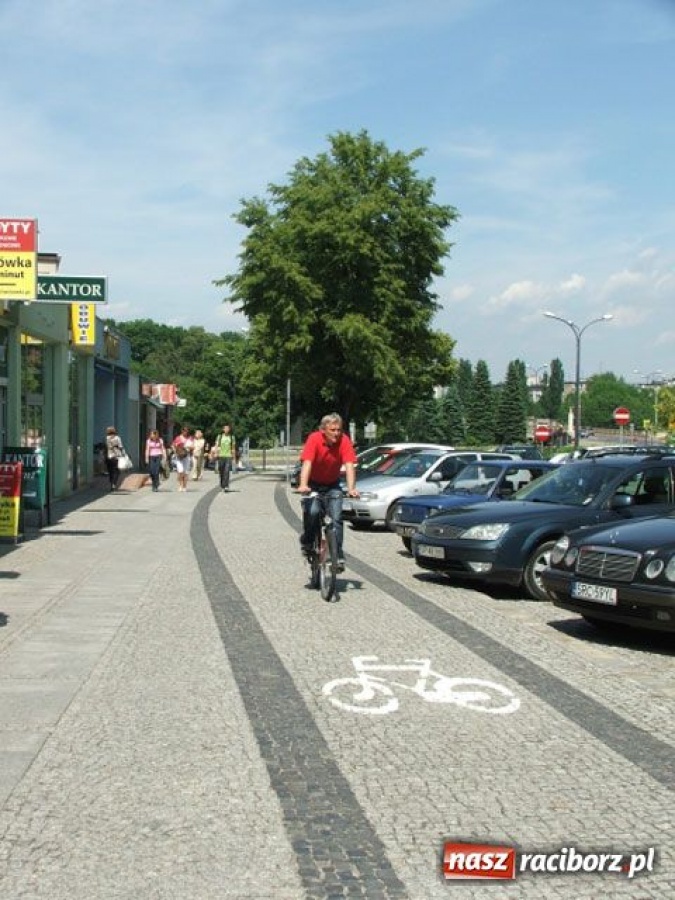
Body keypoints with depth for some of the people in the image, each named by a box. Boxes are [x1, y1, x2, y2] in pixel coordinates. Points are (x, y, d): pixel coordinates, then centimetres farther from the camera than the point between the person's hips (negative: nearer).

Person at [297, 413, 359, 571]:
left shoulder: (344, 441, -19)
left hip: (333, 485, 2)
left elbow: (349, 465, -27)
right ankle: (306, 543, -1)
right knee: (312, 512, -25)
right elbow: (307, 463, -33)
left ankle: (338, 556, -4)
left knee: (336, 518, -13)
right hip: (313, 484, -1)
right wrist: (303, 485, -47)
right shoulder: (314, 439, -23)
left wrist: (351, 488, -41)